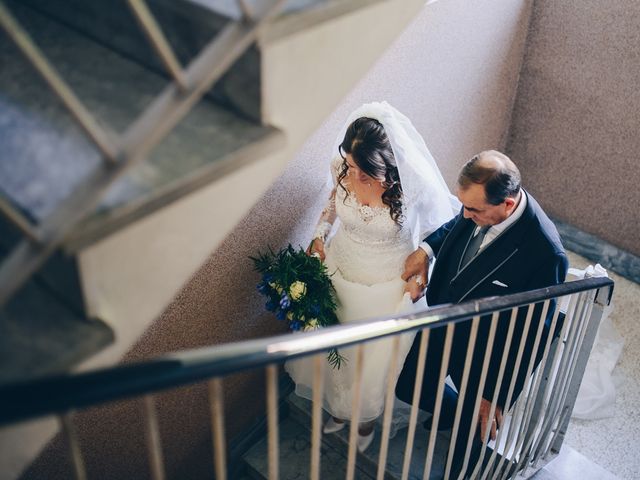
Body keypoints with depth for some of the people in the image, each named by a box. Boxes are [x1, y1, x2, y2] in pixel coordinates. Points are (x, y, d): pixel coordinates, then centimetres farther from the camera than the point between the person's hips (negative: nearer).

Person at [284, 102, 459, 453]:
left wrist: (420, 272, -17)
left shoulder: (415, 185, -31)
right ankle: (340, 407, 56)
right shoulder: (342, 167, -21)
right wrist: (320, 236, -9)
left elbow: (437, 232, -11)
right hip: (340, 272, 4)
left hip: (389, 288, -3)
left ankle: (367, 417, 51)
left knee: (377, 359, 17)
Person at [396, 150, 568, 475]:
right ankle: (453, 409, 56)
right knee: (407, 387, 25)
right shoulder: (480, 202, -21)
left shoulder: (545, 253, -37)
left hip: (482, 354, -6)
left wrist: (496, 396, -17)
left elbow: (532, 338, -25)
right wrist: (425, 249, -14)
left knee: (475, 428, 19)